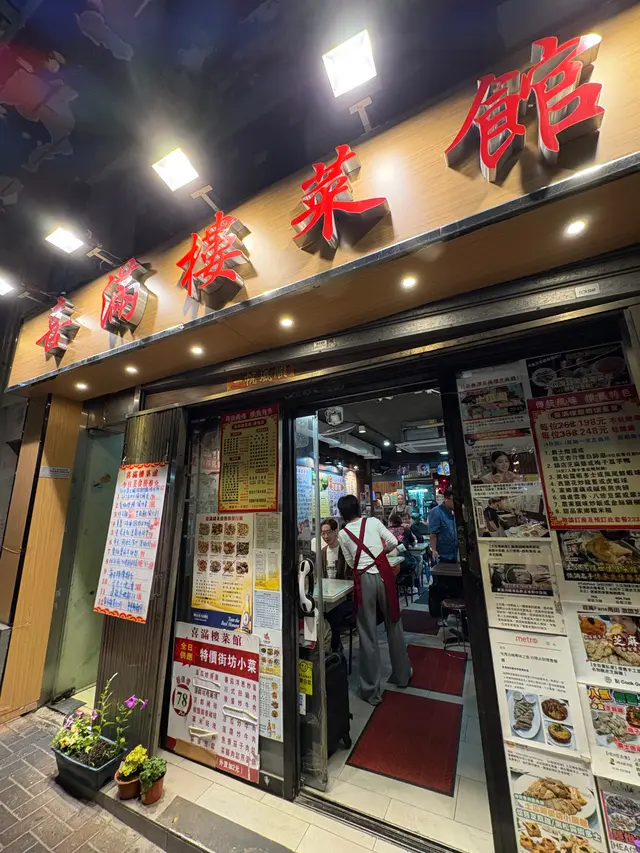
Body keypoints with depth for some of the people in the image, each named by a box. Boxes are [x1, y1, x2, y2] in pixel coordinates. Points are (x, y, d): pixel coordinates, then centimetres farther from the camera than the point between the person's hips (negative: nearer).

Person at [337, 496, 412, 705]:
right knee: (393, 625, 21)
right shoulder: (373, 522, -1)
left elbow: (350, 563, 7)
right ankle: (402, 675, 40)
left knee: (368, 633, 10)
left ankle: (372, 690, 22)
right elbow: (393, 542, 1)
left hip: (364, 580, -2)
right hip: (383, 575, 2)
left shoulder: (343, 534, -1)